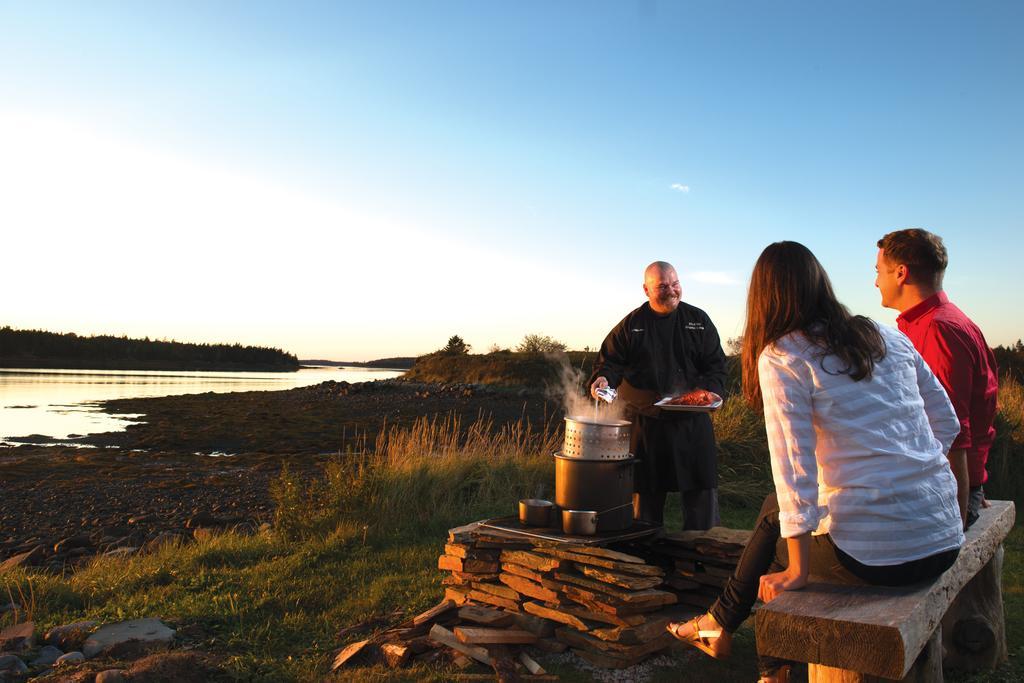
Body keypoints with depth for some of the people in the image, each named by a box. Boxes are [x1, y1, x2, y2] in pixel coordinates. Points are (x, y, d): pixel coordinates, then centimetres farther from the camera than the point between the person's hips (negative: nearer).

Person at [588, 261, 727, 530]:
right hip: (645, 424, -1)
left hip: (692, 421, 1)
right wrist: (604, 377, -18)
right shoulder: (632, 324, 3)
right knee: (646, 493, 9)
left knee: (702, 491, 4)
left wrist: (710, 391, -10)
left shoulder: (698, 319, 7)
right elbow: (610, 361, 4)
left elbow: (716, 364, 8)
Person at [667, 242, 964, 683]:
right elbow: (946, 425, 12)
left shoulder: (781, 356, -10)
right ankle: (722, 623, 37)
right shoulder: (888, 337, 8)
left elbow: (794, 467, -15)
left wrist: (797, 571, -10)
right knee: (776, 509, 24)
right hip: (946, 540, 6)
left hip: (873, 553, -6)